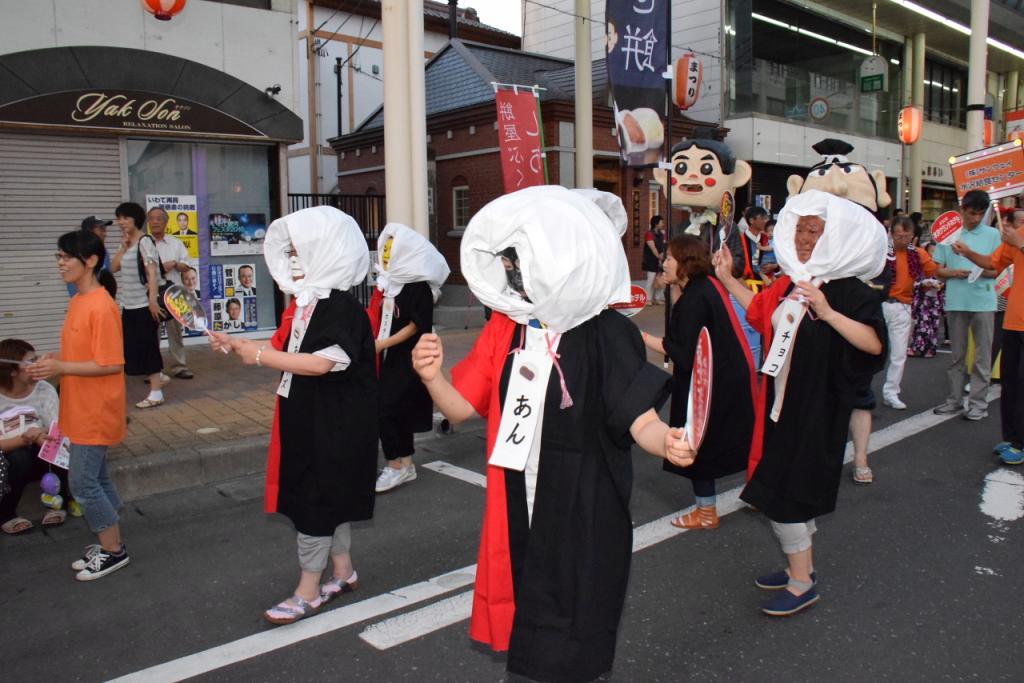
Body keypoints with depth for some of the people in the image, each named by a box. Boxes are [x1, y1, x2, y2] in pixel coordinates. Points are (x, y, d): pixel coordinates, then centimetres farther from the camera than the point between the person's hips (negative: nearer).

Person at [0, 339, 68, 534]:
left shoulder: (44, 389, -8)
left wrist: (45, 437, -35)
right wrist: (25, 438, -35)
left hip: (40, 458, 2)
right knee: (19, 458, -34)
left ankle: (57, 503, -8)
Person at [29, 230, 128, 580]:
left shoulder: (101, 306, -21)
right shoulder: (78, 301, 10)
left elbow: (111, 364, -22)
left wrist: (61, 368, -20)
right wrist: (54, 360, 2)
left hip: (95, 411, -9)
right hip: (81, 409, 9)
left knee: (82, 482, -2)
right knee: (96, 478, 16)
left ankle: (113, 550, 12)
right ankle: (109, 543, 27)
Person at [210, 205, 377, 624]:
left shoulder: (342, 307, -20)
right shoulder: (303, 303, 8)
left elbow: (320, 363, -28)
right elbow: (282, 347, 15)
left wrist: (259, 357, -23)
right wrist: (236, 344, 3)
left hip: (332, 422, -9)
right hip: (305, 416, 9)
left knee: (315, 499, 0)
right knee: (328, 495, 18)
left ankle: (308, 590, 14)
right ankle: (343, 572, 33)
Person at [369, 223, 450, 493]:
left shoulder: (418, 286, -13)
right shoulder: (387, 282, 8)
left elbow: (416, 326, -15)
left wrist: (381, 344, -19)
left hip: (408, 360, -7)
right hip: (389, 359, 7)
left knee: (385, 409, -9)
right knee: (399, 411, 12)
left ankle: (395, 466, 3)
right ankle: (406, 465, 23)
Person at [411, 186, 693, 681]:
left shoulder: (606, 334, -16)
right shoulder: (504, 328, 0)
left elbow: (641, 419, -18)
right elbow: (461, 408, 2)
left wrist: (667, 441, -40)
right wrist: (433, 378, -18)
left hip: (585, 510, -5)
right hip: (516, 507, 5)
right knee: (524, 620, 22)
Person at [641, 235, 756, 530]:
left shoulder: (693, 298, -23)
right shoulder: (708, 285, 6)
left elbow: (686, 356, -25)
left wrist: (645, 338, -21)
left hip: (709, 385, -9)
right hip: (730, 377, 9)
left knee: (699, 444, 6)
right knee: (733, 440, 22)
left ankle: (706, 512, 19)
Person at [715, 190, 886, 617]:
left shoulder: (849, 289, -15)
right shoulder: (789, 283, 6)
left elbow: (874, 344, -26)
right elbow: (759, 310, 23)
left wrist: (827, 313, -36)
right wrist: (727, 278, 17)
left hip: (818, 409, -8)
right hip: (782, 403, 8)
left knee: (784, 493, -4)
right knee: (784, 489, 17)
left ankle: (802, 583, 11)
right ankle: (799, 566, 34)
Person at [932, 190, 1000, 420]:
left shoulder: (992, 234, 4)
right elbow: (939, 270, 9)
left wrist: (982, 272, -17)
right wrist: (955, 273, -12)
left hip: (983, 302, -1)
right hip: (955, 302, 1)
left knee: (982, 354, 1)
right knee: (956, 354, 9)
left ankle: (979, 402, 7)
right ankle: (954, 399, 18)